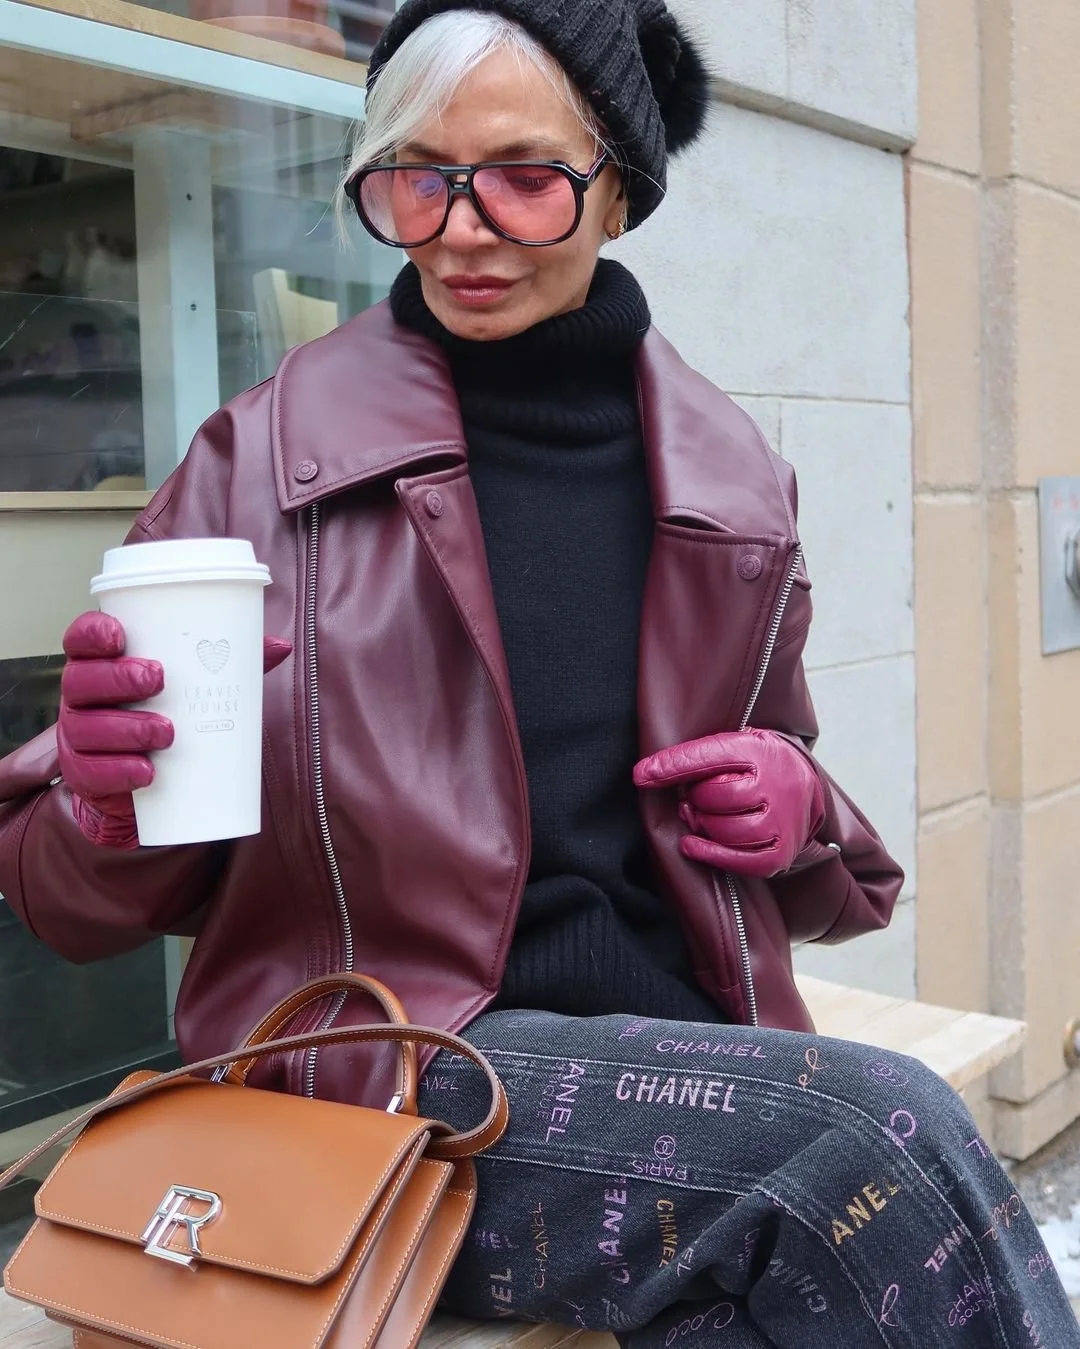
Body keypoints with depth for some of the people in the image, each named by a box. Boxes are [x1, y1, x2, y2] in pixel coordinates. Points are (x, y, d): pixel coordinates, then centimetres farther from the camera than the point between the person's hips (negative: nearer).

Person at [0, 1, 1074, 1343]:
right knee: (890, 1137, -26)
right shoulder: (267, 455, -2)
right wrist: (110, 803, -21)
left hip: (692, 1055, 4)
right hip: (378, 1069, -3)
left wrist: (797, 806, -2)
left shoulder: (731, 477, 8)